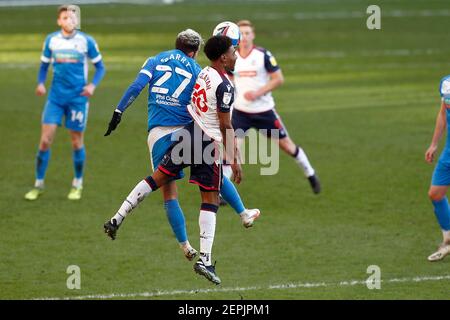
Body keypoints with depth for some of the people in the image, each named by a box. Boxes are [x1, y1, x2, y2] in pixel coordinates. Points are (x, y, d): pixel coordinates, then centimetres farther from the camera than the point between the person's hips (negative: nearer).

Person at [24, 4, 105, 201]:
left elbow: (100, 67, 4)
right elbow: (44, 65, 14)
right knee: (45, 140, -5)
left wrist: (93, 85, -13)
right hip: (56, 96, 1)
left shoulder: (86, 41, -3)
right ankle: (38, 185, 8)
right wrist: (40, 83, -5)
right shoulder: (51, 40, 3)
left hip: (78, 97, -1)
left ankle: (78, 185, 23)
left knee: (77, 142, 5)